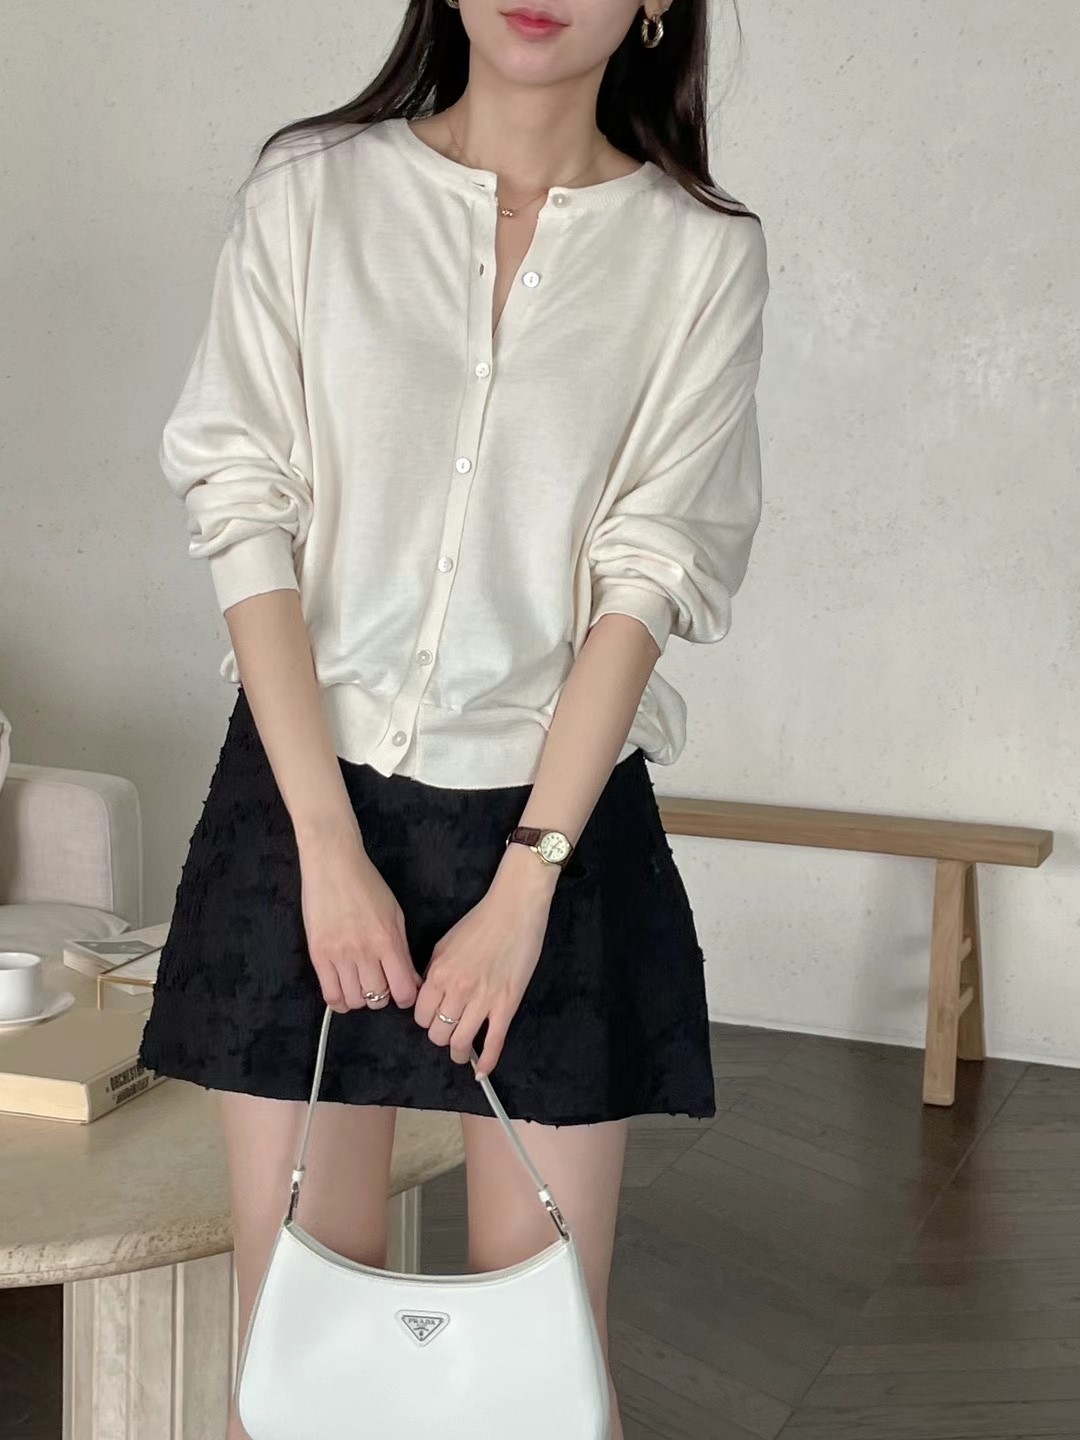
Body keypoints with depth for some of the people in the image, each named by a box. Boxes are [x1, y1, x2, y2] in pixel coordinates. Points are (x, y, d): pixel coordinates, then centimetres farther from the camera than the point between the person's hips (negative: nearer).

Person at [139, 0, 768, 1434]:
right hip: (303, 800, 1)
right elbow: (247, 520, -3)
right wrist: (331, 847, -10)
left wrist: (523, 884, -11)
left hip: (557, 819, 0)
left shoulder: (703, 252, 0)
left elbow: (648, 579, -5)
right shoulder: (308, 191, 1)